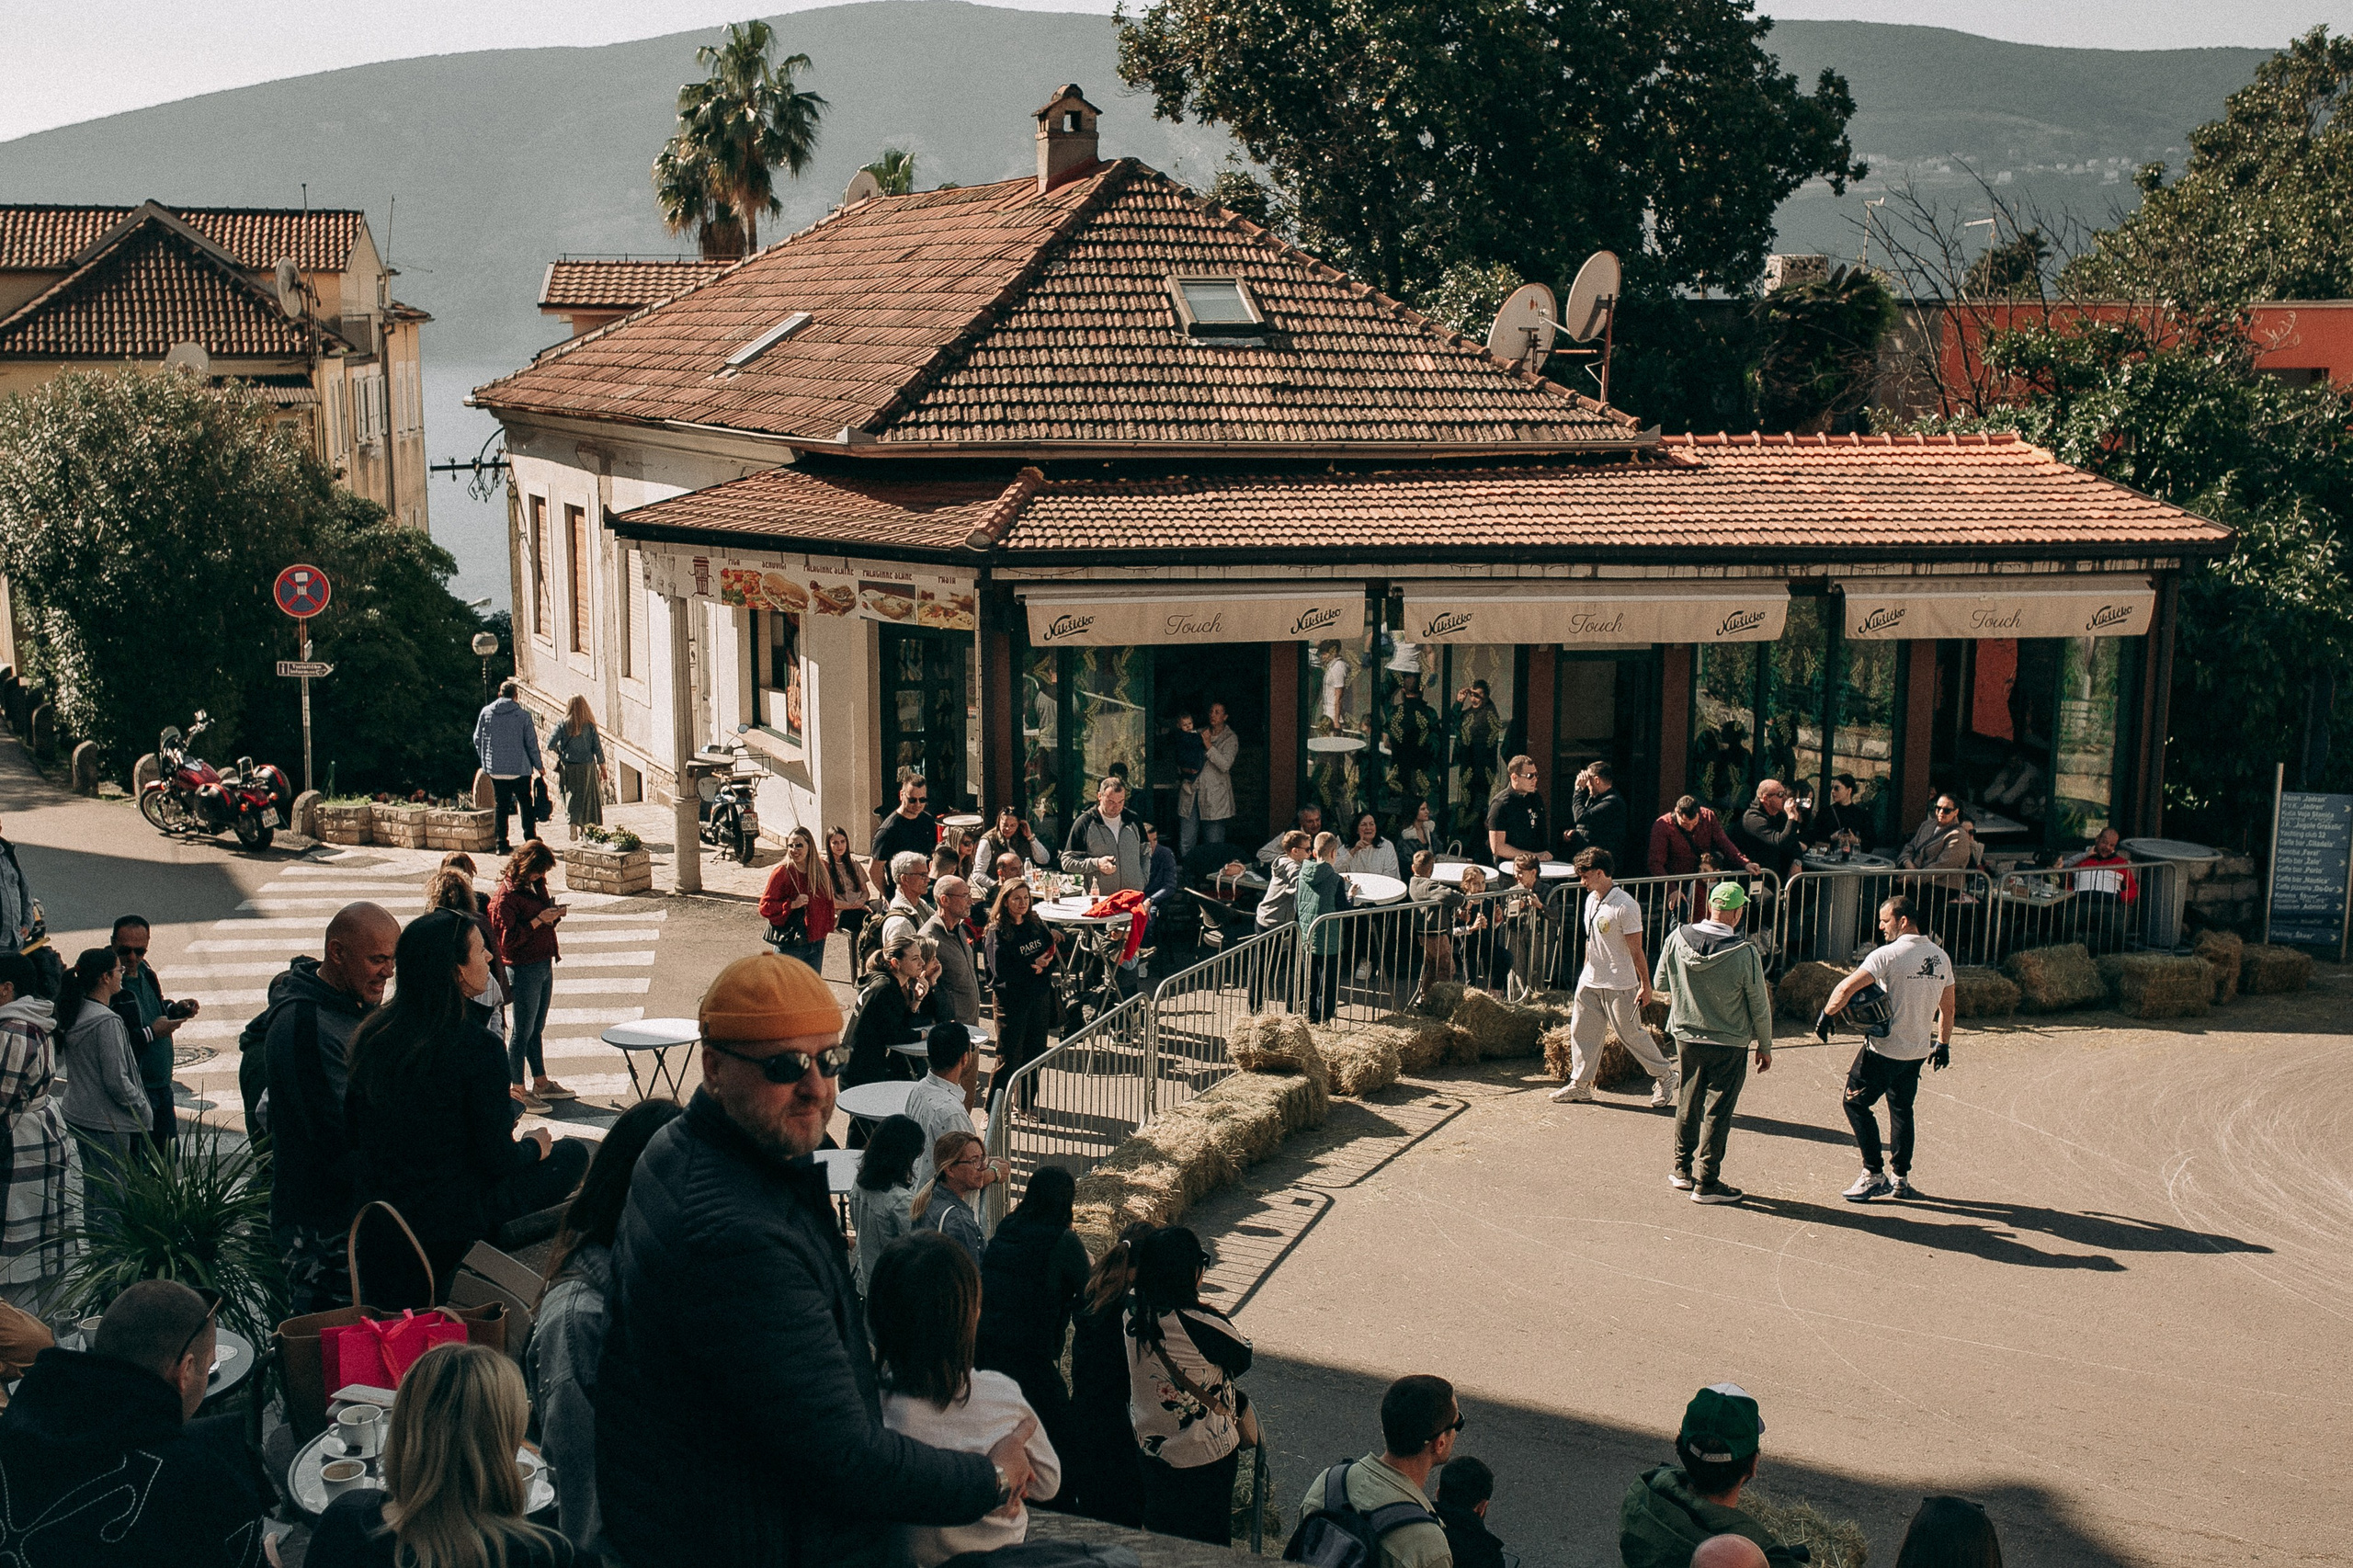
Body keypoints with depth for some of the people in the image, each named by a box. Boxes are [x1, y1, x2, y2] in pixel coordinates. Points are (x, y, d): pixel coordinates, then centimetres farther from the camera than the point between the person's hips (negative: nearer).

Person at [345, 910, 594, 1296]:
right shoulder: (474, 1046, -21)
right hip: (452, 1218, -7)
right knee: (573, 1153, 12)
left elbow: (354, 1133, 10)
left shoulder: (370, 1034, -1)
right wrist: (535, 1145, 7)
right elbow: (497, 1159, -16)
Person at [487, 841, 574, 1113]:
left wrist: (555, 914, 0)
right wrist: (539, 920, -21)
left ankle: (541, 1082, 28)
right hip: (523, 969, -8)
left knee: (537, 1029, 18)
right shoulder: (506, 896, -16)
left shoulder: (535, 884, 9)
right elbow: (508, 938, -19)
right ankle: (516, 1091, 10)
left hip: (544, 965, 8)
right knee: (522, 1031, 1)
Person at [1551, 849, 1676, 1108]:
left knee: (1630, 1033, 1)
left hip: (1619, 984, -8)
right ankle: (1580, 1085, 15)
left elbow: (1636, 951, -17)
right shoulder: (1591, 899, 6)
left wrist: (1645, 986, -14)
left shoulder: (1625, 907, -20)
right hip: (1590, 981, 8)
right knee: (1581, 1031, 6)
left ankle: (1664, 1076, 19)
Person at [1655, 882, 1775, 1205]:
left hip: (1685, 1037, 4)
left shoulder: (1677, 939, -11)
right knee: (1716, 1112, 5)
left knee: (1687, 1106, 19)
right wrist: (1765, 1047, 4)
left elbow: (1660, 982, 4)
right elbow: (1760, 1006, -9)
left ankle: (1683, 1170, 31)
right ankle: (1706, 1183, 11)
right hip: (1728, 1044, -4)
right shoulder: (1744, 953, -20)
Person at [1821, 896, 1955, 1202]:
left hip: (1884, 1050, -7)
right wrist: (1943, 1043, 25)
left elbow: (1847, 987, -26)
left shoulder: (1889, 954, -17)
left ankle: (1874, 1175, 3)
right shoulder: (1940, 957, 5)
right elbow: (1947, 1007, 14)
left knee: (1857, 1103, 4)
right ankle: (1901, 1179, 21)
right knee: (1901, 1109, 18)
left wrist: (1826, 1016, -12)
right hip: (1917, 1050, 7)